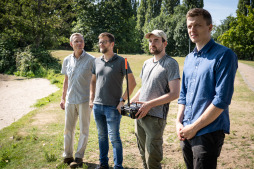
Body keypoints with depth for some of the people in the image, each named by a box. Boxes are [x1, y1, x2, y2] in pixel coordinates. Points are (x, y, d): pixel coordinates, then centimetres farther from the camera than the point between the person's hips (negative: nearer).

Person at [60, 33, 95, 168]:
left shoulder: (91, 60, -7)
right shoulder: (67, 60, 8)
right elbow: (66, 81, 16)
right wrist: (63, 98, 15)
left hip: (84, 100, -4)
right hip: (70, 100, 5)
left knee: (84, 129, 5)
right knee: (68, 129, 12)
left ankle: (79, 157, 18)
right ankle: (67, 155, 27)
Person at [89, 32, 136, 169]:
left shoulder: (121, 61, -6)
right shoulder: (97, 61, 9)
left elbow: (132, 82, -7)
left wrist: (122, 100, -11)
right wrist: (92, 98, 11)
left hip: (112, 107, -5)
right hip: (97, 106, 5)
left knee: (114, 137, 0)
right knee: (102, 136, 16)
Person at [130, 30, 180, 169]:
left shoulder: (170, 63, -7)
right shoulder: (147, 63, 16)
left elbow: (174, 93, -15)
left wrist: (149, 104, -19)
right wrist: (130, 102, 10)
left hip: (155, 117, -7)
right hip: (139, 115, 7)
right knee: (144, 156, 15)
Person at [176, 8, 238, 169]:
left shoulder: (224, 56, -11)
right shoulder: (189, 59, 11)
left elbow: (222, 100, -18)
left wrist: (194, 127, -15)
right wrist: (179, 122, 2)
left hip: (208, 132, -7)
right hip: (186, 132, 7)